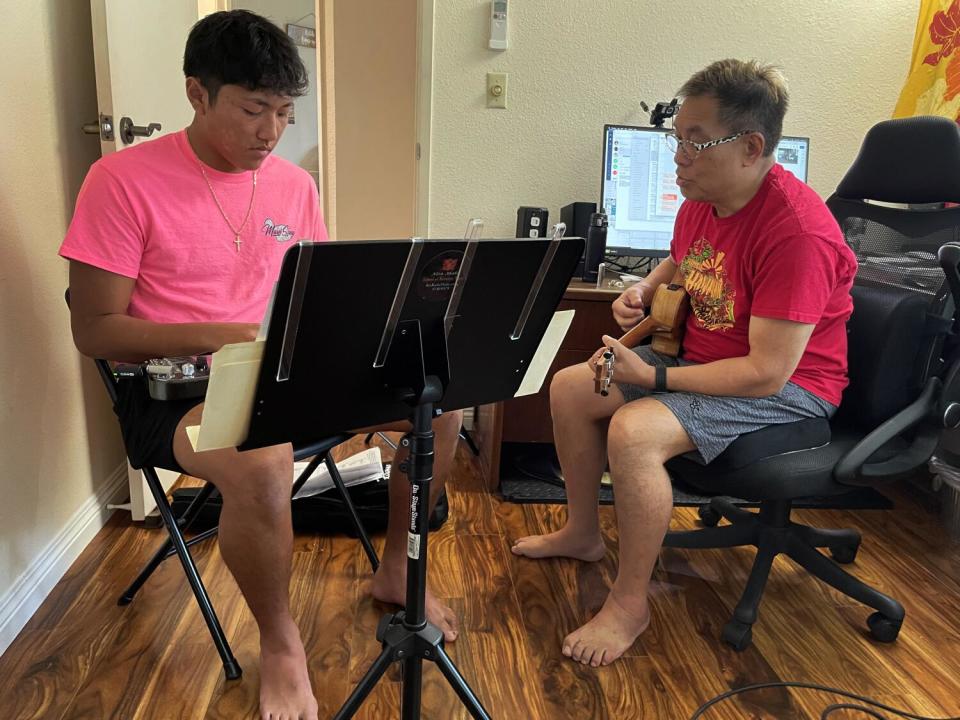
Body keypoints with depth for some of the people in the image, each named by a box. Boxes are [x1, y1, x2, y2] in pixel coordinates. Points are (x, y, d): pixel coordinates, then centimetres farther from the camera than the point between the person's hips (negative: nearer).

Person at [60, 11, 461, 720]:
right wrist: (222, 335, -23)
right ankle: (279, 642, -8)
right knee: (262, 462, -39)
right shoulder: (124, 180, -10)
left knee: (438, 398, -6)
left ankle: (395, 572, 14)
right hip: (170, 389, -5)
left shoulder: (295, 185, 7)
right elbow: (94, 329, -11)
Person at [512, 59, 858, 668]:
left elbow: (767, 371, -30)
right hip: (700, 357, 9)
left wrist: (652, 378, -27)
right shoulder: (702, 198, -2)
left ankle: (630, 604, -10)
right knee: (569, 388, 3)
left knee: (634, 431, -32)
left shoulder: (796, 230, -28)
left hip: (787, 387, -9)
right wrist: (645, 290, 0)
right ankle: (583, 532, 21)